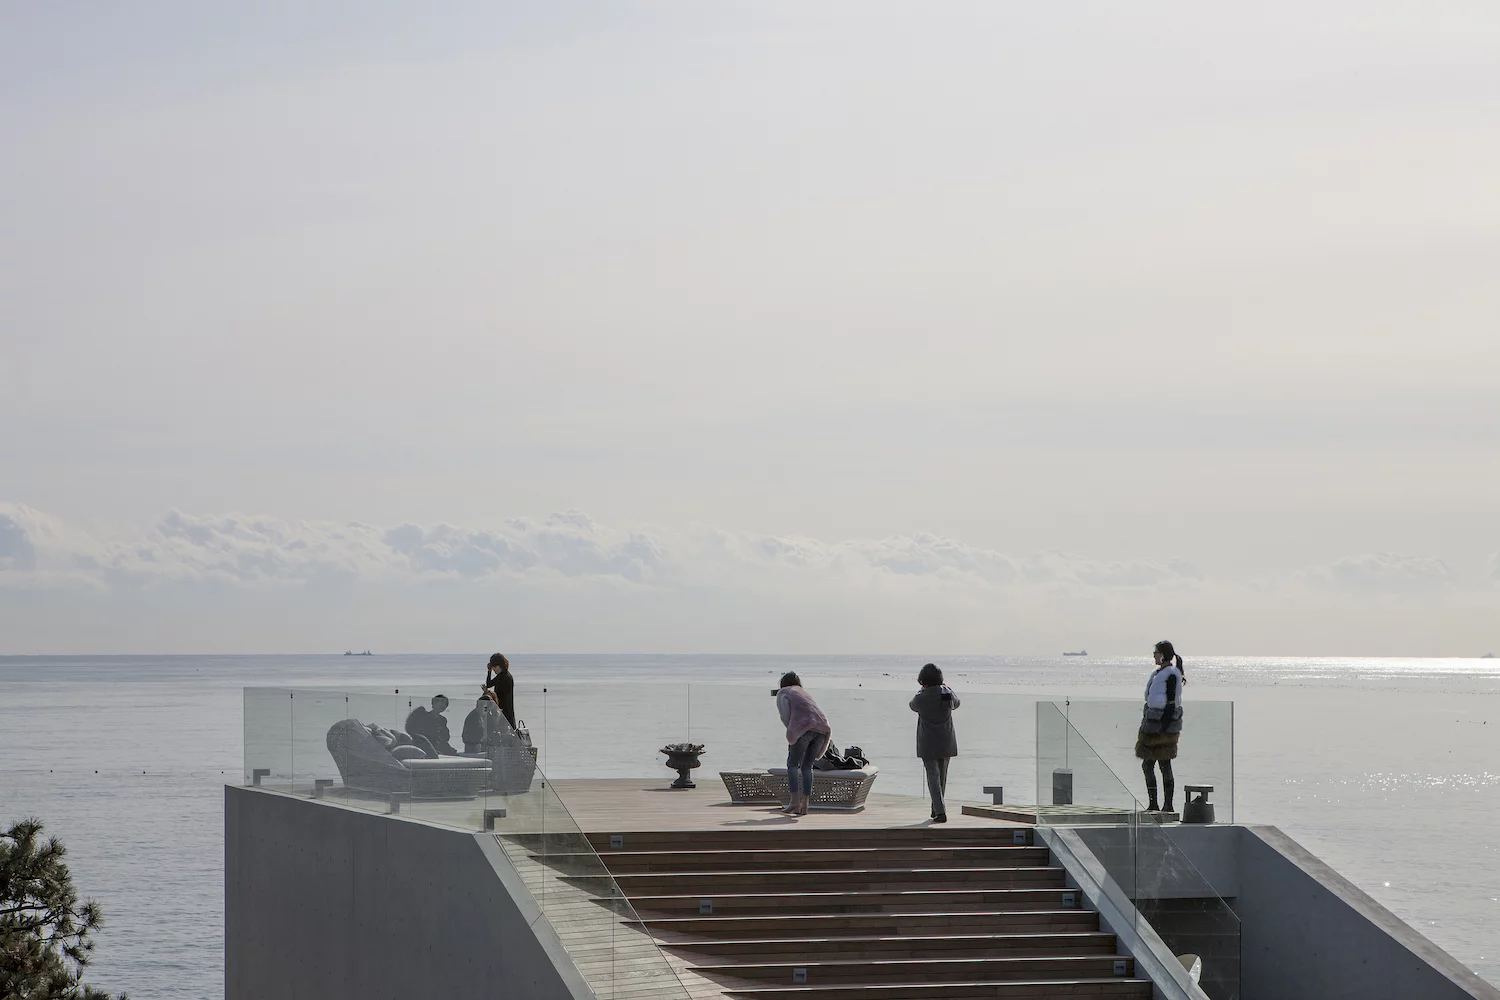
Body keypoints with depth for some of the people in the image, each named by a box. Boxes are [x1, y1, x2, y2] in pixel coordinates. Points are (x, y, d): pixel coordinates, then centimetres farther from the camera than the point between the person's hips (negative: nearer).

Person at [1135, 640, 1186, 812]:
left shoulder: (1171, 674, -13)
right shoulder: (1158, 673, 16)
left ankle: (1168, 806, 0)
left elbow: (1171, 703, -17)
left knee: (1164, 765, -5)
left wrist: (1164, 728, -21)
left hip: (1164, 723, -10)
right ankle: (1153, 805, 13)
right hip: (1152, 723, 10)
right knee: (1147, 765, 9)